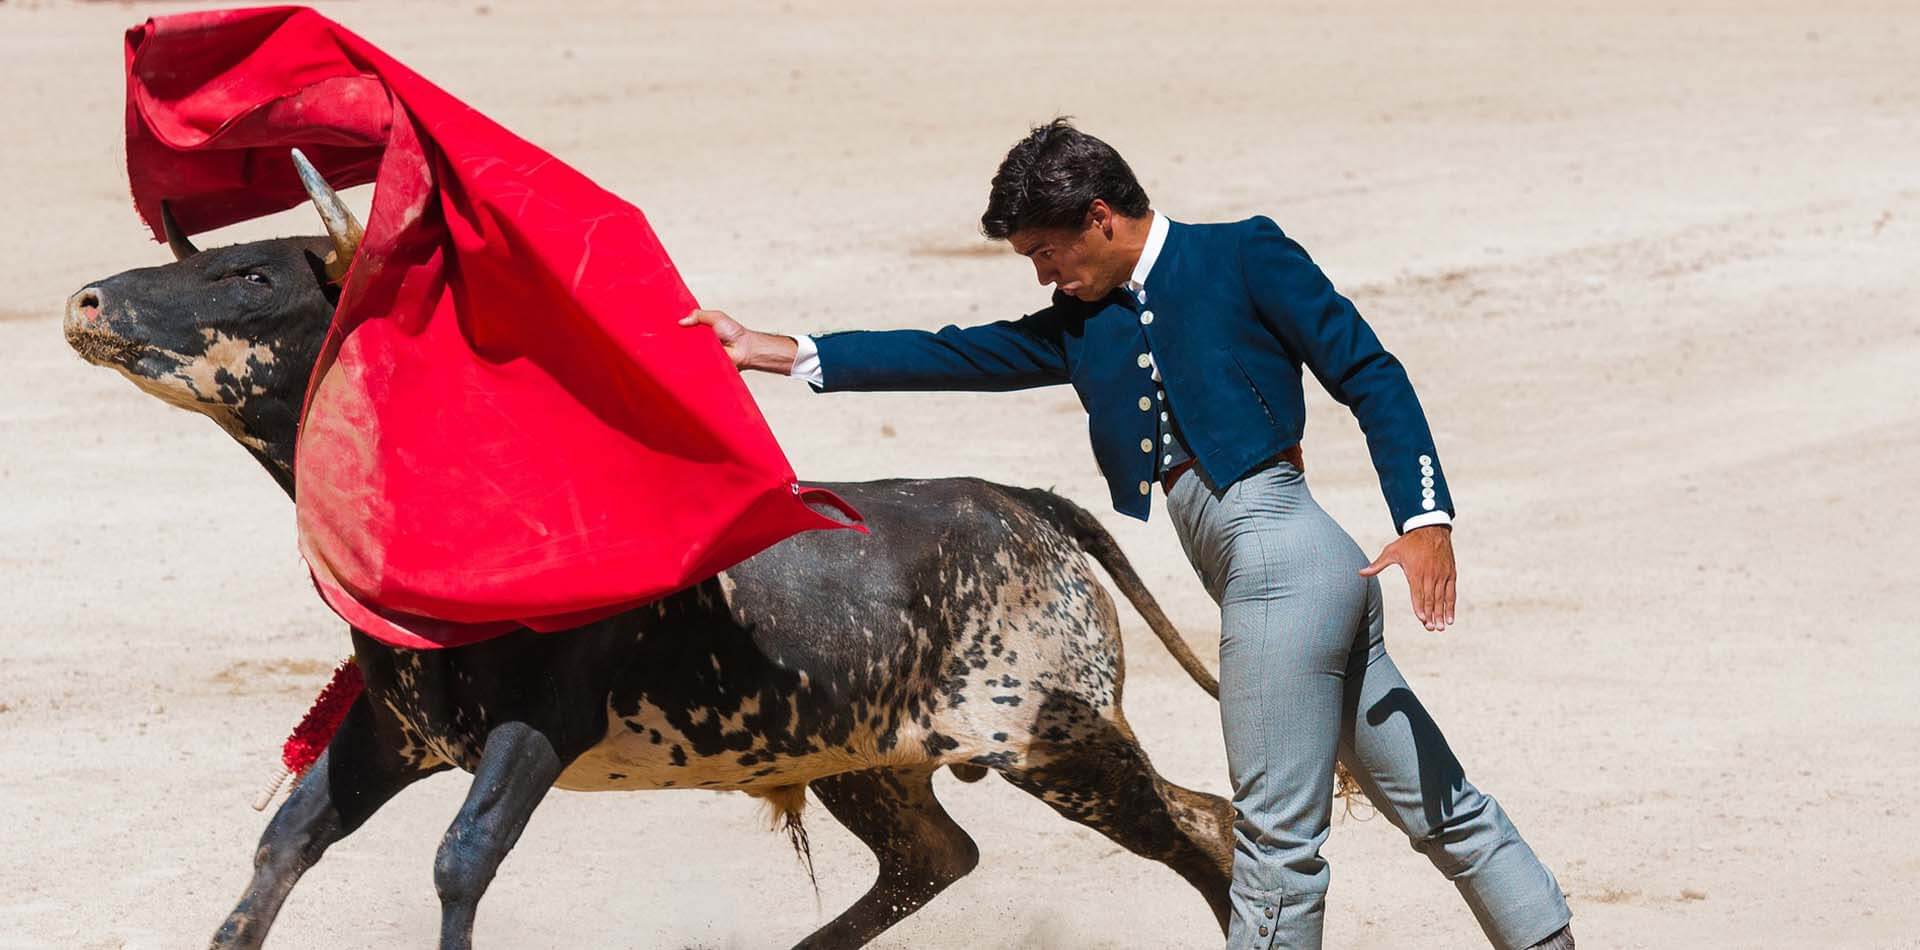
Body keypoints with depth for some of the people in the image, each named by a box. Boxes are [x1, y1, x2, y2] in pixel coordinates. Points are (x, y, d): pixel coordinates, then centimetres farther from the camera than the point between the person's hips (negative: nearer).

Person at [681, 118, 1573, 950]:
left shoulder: (1243, 255, -1)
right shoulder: (1086, 327, 19)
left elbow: (1371, 376, -4)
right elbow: (949, 356, 19)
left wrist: (1427, 519, -15)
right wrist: (763, 351, 15)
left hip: (1278, 550, -8)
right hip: (1268, 571, 8)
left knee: (1278, 835, -6)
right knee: (1440, 809, 8)